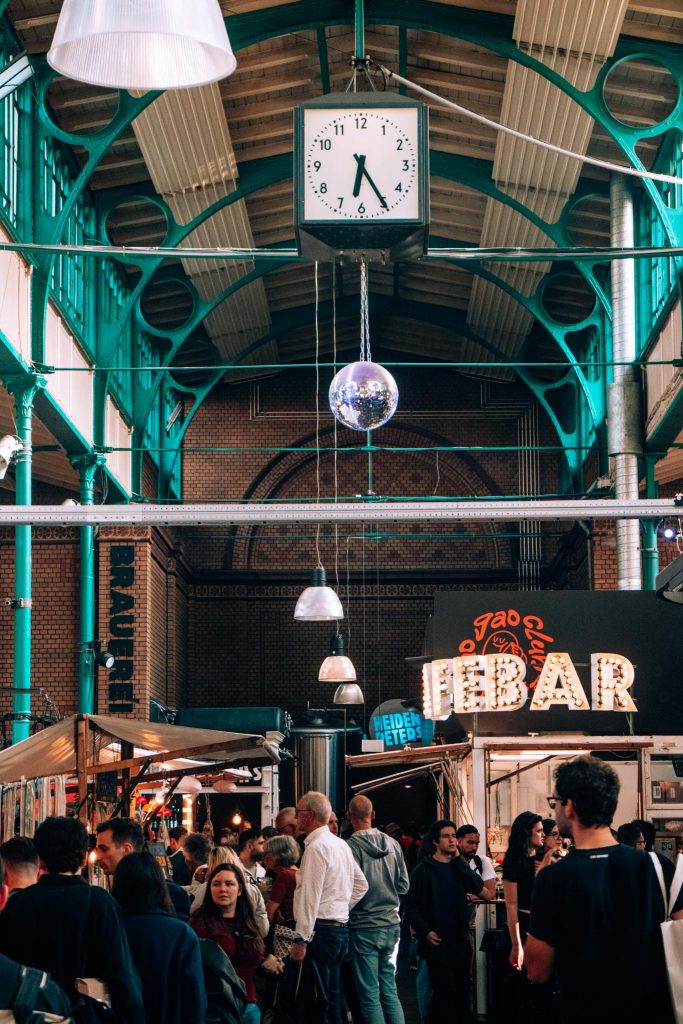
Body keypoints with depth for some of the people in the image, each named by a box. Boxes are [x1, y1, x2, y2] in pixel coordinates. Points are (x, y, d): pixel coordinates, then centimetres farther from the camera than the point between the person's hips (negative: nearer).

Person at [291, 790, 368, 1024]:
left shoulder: (316, 847, -13)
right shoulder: (341, 844, 15)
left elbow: (310, 897, -18)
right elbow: (361, 885, 22)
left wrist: (301, 939, -18)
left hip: (320, 928, -9)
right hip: (341, 925, 9)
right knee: (333, 1000, 13)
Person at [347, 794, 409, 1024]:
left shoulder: (351, 846, -14)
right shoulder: (393, 844, 3)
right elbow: (404, 885, 9)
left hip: (364, 927, -5)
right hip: (391, 925, 5)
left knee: (369, 996, 1)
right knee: (390, 992, 12)